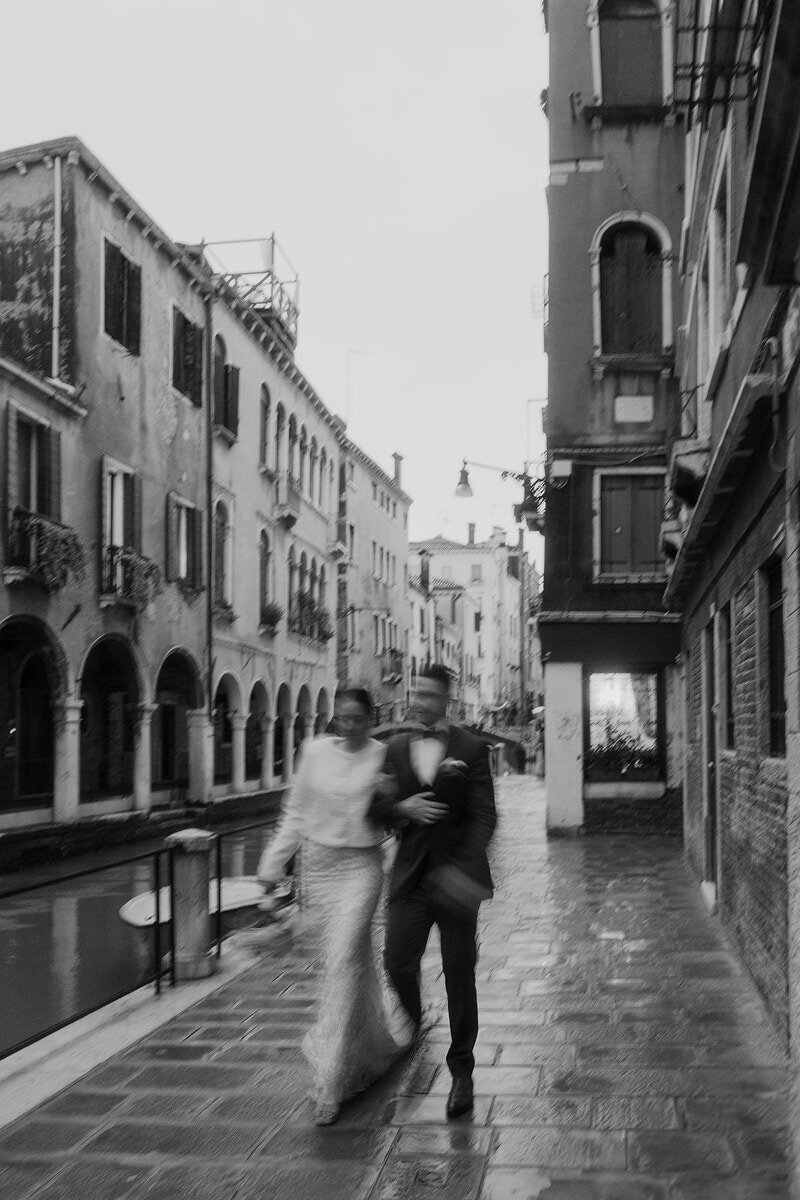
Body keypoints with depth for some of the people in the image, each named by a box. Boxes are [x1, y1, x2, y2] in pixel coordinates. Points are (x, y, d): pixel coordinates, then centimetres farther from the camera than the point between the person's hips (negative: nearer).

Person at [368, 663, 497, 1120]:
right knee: (398, 964, -6)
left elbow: (484, 816, -8)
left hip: (455, 874, -2)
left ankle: (462, 1072, 18)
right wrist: (402, 808, -11)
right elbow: (376, 803, 11)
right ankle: (414, 1030, 25)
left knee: (459, 975, 4)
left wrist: (465, 867, -23)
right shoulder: (397, 748, 10)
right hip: (412, 872, 3)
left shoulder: (471, 748, -2)